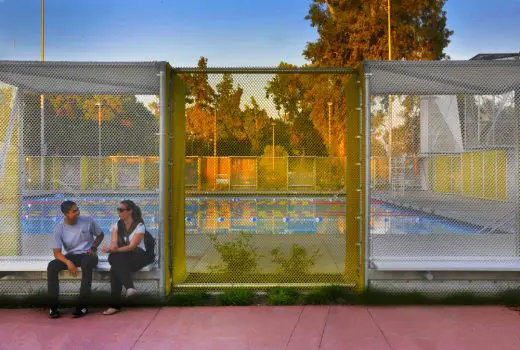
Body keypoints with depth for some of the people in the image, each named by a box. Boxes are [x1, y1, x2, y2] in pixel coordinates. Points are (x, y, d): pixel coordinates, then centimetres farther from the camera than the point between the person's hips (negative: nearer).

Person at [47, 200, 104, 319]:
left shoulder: (88, 221, -5)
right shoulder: (59, 228, -5)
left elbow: (100, 235, 12)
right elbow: (57, 252, -9)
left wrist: (93, 248, -6)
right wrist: (68, 262, -29)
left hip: (87, 254, -2)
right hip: (71, 256, 2)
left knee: (86, 264, -38)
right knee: (51, 266, -26)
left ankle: (83, 305, -30)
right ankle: (53, 306, -17)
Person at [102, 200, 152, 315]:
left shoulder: (139, 225, -5)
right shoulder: (117, 225, 11)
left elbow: (132, 246, -16)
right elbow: (113, 243, -3)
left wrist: (116, 250, -33)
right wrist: (111, 248, -28)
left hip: (138, 256, -4)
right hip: (121, 258, 4)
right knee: (114, 258, -33)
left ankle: (115, 305, -31)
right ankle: (130, 287, -38)